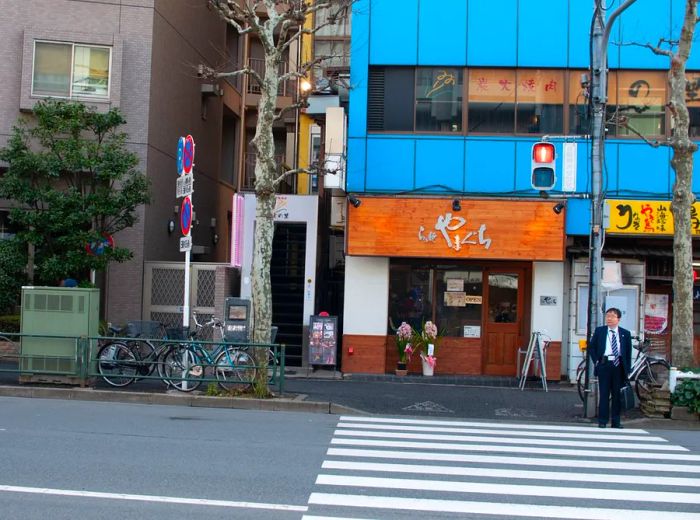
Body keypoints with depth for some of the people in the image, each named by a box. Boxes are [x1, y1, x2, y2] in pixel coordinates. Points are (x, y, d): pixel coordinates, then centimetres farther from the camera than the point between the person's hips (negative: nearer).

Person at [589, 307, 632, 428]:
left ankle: (616, 421, 15)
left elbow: (628, 352, 9)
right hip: (604, 365, -1)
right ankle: (602, 421, 4)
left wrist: (627, 369, 3)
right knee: (604, 394, -1)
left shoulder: (625, 333, 7)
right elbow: (591, 346, 11)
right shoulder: (599, 331, 6)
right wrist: (596, 361, 0)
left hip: (618, 366, 1)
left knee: (617, 394, 6)